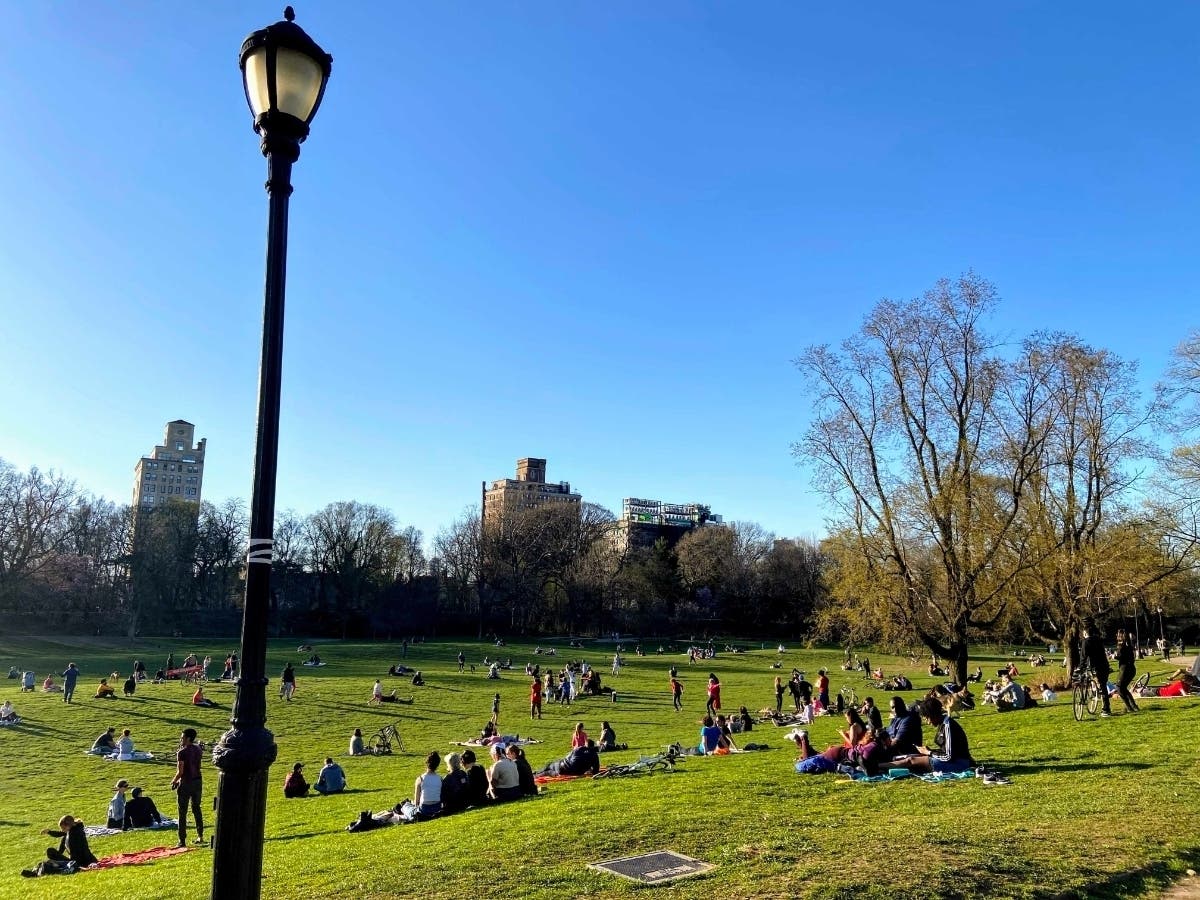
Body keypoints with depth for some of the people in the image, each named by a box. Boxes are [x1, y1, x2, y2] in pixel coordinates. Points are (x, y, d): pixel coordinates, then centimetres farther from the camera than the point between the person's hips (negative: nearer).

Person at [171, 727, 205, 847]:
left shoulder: (182, 752, -17)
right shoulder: (197, 749, 4)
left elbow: (180, 772, -18)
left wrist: (174, 781, 0)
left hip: (186, 783, -7)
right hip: (198, 781, 7)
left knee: (182, 812, 3)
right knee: (196, 809, 18)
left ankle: (182, 840, 6)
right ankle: (200, 836, 23)